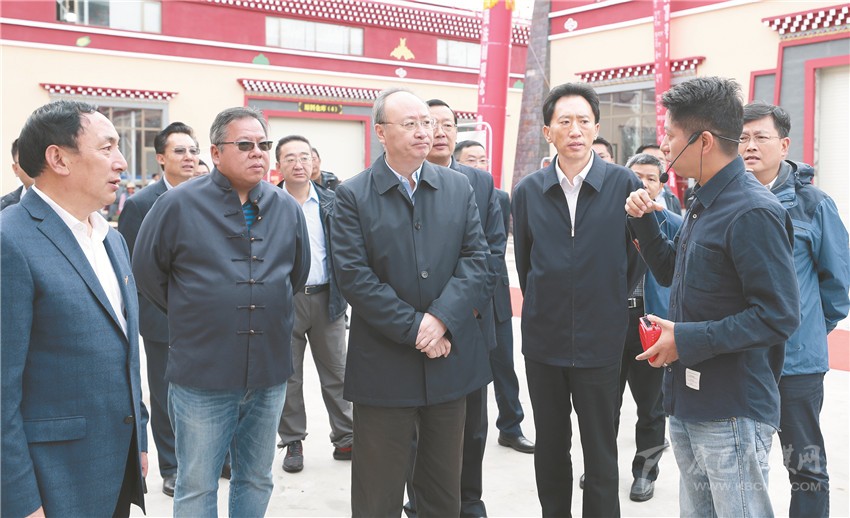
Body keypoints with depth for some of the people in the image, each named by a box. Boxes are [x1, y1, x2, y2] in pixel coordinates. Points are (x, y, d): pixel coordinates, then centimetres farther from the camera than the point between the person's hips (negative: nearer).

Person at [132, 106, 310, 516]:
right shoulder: (178, 204, -8)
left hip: (269, 374, 4)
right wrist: (192, 315, 6)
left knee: (257, 479, 17)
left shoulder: (286, 207, 3)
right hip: (202, 373, -3)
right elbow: (147, 271, 2)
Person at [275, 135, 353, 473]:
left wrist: (344, 292, -2)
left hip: (326, 298, 2)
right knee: (288, 376, 8)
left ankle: (345, 439, 19)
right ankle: (293, 442, 21)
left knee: (336, 372, 8)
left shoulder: (332, 202, 5)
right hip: (284, 301, -1)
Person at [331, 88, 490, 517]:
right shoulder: (353, 195, -4)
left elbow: (476, 258, -1)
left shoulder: (458, 187, 6)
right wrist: (414, 328, -16)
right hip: (384, 364, -3)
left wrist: (442, 317, -15)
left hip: (450, 357, 3)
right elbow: (354, 276, -12)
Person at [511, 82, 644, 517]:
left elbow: (638, 257, 3)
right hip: (543, 340, 3)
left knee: (600, 454, 9)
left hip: (600, 340, -2)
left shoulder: (625, 184, -6)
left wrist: (611, 303, 8)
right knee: (549, 448, 16)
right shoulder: (528, 191, 1)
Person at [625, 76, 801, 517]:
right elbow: (671, 273, 20)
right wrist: (643, 222, 6)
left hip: (732, 414, -9)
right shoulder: (703, 204, 10)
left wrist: (688, 340, -21)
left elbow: (779, 316, -22)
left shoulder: (753, 212, -19)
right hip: (687, 404, 9)